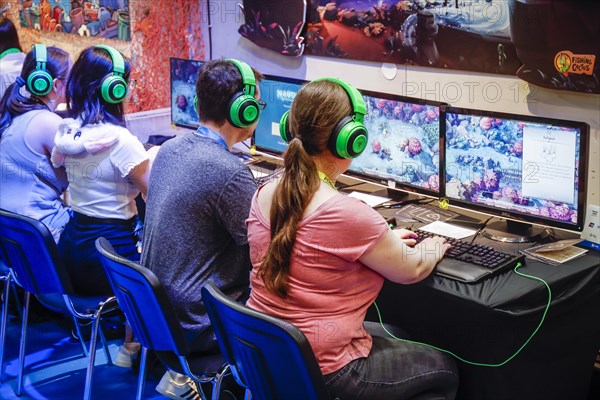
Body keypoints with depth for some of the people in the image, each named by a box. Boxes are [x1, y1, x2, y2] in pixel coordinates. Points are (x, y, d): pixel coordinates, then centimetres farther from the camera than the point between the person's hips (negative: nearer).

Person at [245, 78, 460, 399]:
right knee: (444, 369, 18)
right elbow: (411, 270, -9)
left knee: (392, 334, 32)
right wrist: (433, 248, 12)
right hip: (321, 372, -8)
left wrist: (385, 241, 20)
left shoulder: (264, 195, -4)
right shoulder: (348, 213, -27)